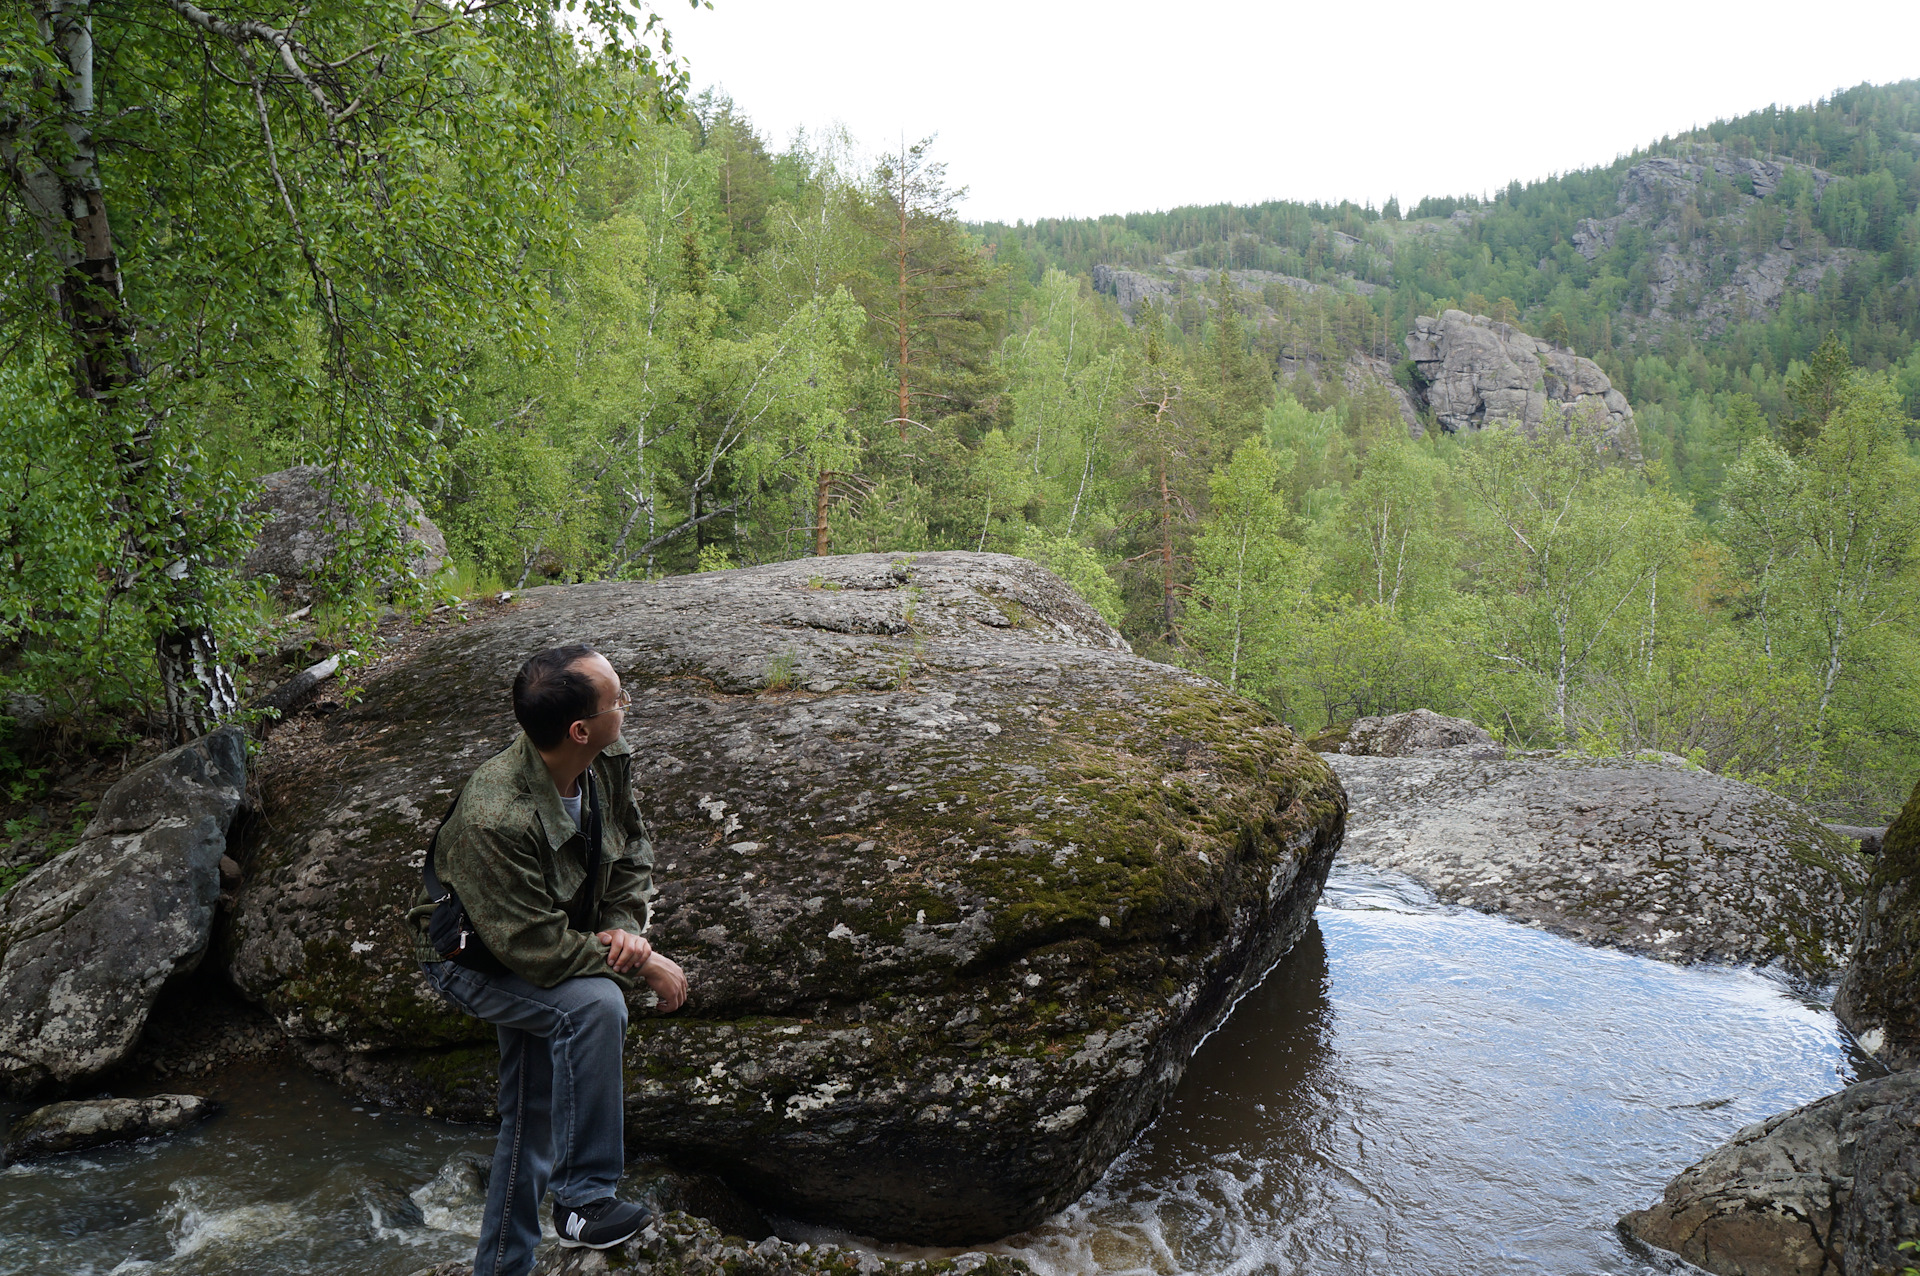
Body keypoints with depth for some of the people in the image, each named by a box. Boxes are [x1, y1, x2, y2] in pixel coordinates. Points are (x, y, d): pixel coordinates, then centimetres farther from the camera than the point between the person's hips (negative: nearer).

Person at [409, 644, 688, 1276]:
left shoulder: (607, 763, -19)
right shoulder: (493, 820, -41)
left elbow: (632, 847, -1)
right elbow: (537, 950, -36)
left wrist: (624, 926, -19)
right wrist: (644, 966, -27)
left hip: (549, 944, 8)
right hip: (473, 958, -7)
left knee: (532, 1120, 16)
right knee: (595, 1003, -33)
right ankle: (583, 1200, -17)